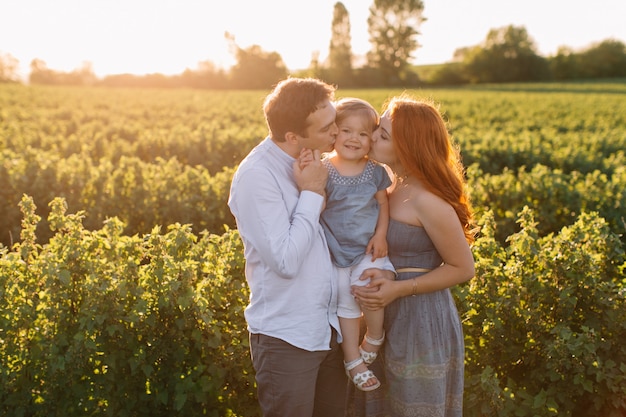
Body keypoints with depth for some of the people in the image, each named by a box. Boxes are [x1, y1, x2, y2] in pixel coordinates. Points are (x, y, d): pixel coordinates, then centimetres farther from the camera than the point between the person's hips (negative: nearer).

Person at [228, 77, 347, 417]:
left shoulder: (313, 162, 4)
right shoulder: (256, 176, -19)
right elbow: (286, 262, -22)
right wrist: (311, 193, -17)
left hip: (329, 327, 7)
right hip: (286, 338, -7)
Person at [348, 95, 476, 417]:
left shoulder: (428, 200, -22)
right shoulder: (394, 187, 2)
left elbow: (463, 268, -14)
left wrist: (399, 289, -21)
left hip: (422, 319, -8)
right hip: (391, 317, 8)